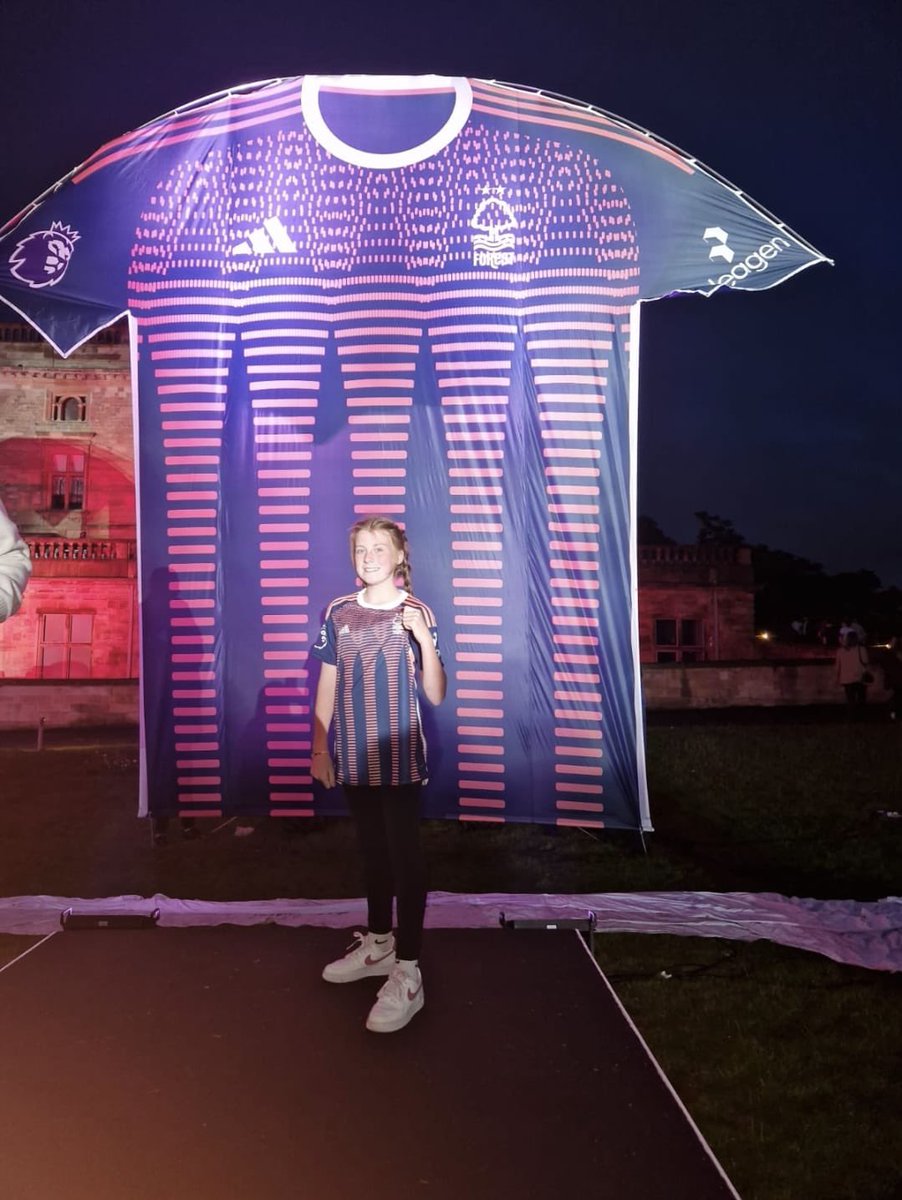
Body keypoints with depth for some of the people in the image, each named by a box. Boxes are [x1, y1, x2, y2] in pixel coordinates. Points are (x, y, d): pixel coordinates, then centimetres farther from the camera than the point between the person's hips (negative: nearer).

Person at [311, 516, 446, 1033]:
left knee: (405, 856, -1)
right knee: (373, 850, 18)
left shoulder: (417, 613, -7)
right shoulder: (339, 612, 2)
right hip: (354, 757, 4)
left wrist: (425, 640, -23)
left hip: (399, 758, -4)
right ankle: (378, 943, 34)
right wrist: (320, 748, 8)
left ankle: (407, 973, 5)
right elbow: (328, 684, 8)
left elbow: (436, 695, -10)